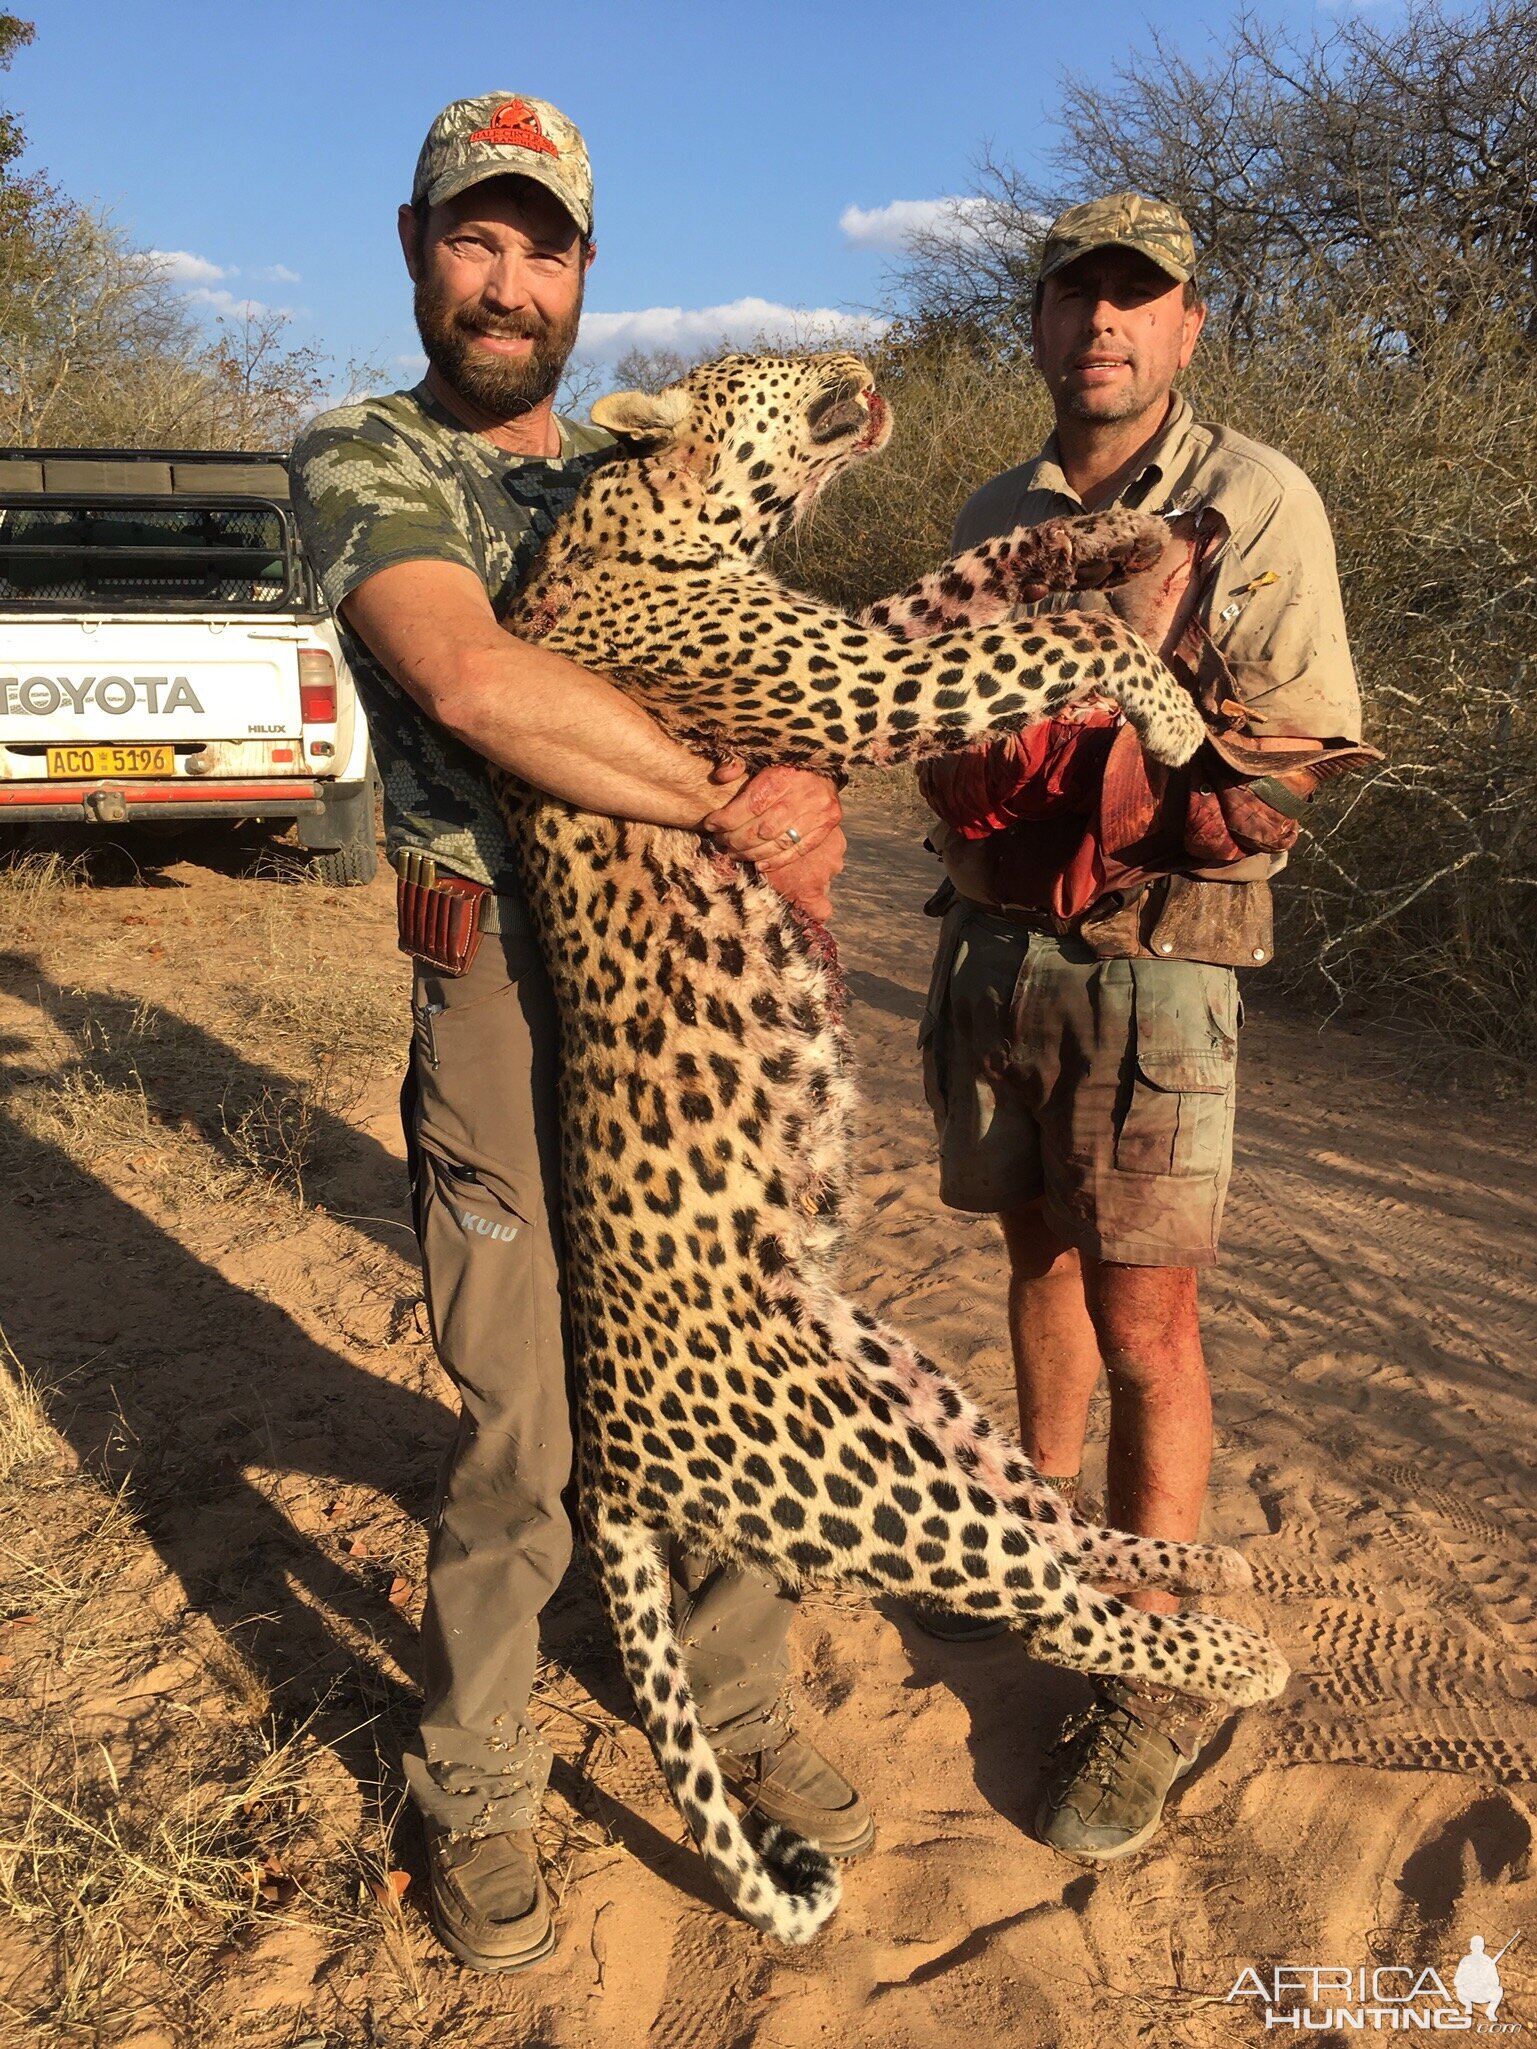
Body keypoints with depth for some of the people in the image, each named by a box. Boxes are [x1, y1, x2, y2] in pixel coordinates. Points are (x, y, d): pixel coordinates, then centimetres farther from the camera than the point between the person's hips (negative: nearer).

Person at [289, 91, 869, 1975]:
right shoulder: (361, 460, -2)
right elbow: (471, 683, -22)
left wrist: (814, 785, -8)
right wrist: (725, 803, -21)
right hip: (509, 988, -5)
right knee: (518, 1432, 2)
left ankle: (736, 1709, 36)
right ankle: (473, 1788, 26)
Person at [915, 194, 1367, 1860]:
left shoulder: (1257, 506, -6)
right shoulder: (991, 518, 11)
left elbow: (1302, 755, -10)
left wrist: (1104, 783, -24)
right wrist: (962, 766, -6)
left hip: (1153, 960, -5)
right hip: (992, 946, 5)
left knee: (1143, 1320, -1)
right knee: (1039, 1255, 18)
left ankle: (1150, 1680, 13)